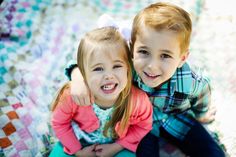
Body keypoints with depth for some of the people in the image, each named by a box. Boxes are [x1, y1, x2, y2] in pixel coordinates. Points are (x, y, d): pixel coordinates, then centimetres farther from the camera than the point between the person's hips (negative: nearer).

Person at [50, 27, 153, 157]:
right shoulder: (72, 96, -32)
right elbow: (59, 123, -11)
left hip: (117, 144, 1)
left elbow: (143, 126, -10)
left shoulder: (138, 99, -31)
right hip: (79, 141, 0)